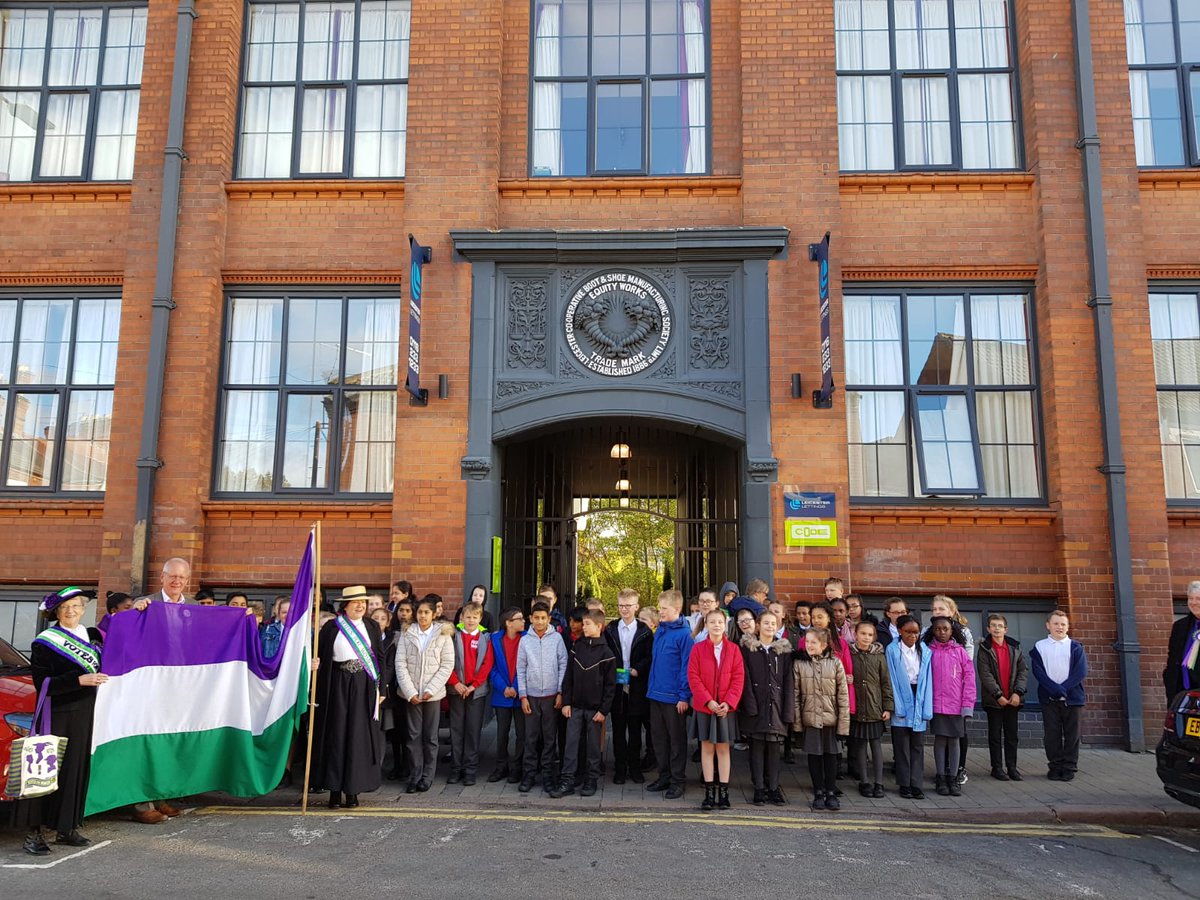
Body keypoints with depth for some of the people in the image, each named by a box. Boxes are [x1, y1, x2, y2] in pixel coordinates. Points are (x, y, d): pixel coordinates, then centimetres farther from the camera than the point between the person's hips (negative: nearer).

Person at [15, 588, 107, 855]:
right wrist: (79, 680, -23)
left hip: (85, 715, 5)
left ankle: (67, 828, 17)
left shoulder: (92, 636, 10)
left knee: (77, 770, 8)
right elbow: (42, 683, -12)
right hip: (56, 716, -5)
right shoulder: (45, 643, -5)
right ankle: (34, 832, 4)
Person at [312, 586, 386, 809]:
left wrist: (381, 688, 5)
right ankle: (335, 789, 8)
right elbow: (320, 656, 1)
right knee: (336, 735, 1)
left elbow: (380, 658, 8)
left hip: (364, 687, 2)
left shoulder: (372, 627, 7)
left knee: (359, 736, 2)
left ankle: (352, 789, 10)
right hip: (338, 686, -1)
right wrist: (315, 663, -22)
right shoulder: (332, 628, 1)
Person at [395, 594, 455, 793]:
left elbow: (447, 665, -2)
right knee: (414, 735, 2)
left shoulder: (443, 636, 1)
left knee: (430, 736, 4)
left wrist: (430, 690, -10)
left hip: (433, 694, -1)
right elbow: (400, 665, 0)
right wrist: (410, 692, -9)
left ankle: (427, 777, 12)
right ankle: (415, 775, 10)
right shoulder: (406, 636, 4)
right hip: (411, 693, 1)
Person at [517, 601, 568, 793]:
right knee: (531, 737, 3)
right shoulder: (525, 640, 3)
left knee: (550, 737, 5)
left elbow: (563, 665, 0)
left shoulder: (557, 638, -1)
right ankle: (529, 774, 13)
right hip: (531, 696, 1)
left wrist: (560, 693, -4)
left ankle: (547, 774, 14)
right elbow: (520, 670, 5)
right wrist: (523, 696, 1)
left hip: (551, 696, -1)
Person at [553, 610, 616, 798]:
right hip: (575, 706, 3)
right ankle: (567, 781, 6)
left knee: (594, 745, 6)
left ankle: (591, 780, 18)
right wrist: (566, 702, 1)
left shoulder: (606, 652, -7)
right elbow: (568, 677, 6)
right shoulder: (576, 647, 4)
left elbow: (610, 685, -6)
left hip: (595, 708, -3)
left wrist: (604, 710, -10)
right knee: (571, 743, 1)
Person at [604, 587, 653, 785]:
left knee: (635, 730, 7)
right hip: (616, 686, 1)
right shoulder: (610, 629, 6)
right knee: (618, 730, 6)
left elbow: (650, 657, -2)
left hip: (636, 686, -1)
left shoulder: (644, 631, 1)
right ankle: (620, 769, 15)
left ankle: (635, 767, 18)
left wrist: (637, 670, -16)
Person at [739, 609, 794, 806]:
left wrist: (788, 710, -1)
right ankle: (759, 788, 9)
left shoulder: (784, 649, 8)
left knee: (774, 747, 4)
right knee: (756, 747, 2)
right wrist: (750, 704, -12)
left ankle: (773, 787, 13)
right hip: (755, 705, -2)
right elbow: (745, 678, -3)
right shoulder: (748, 647, 3)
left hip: (776, 705, 2)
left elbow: (789, 681, 5)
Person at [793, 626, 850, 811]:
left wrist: (843, 721, -5)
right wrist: (796, 720, -5)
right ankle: (818, 793, 18)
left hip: (830, 718, 0)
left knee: (830, 755, 8)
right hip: (809, 718, 0)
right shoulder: (799, 664, -1)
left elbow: (843, 694, -2)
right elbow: (795, 695, 0)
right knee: (814, 755, 6)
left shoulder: (835, 663, -2)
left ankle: (831, 793, 19)